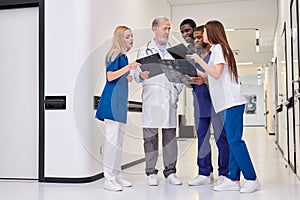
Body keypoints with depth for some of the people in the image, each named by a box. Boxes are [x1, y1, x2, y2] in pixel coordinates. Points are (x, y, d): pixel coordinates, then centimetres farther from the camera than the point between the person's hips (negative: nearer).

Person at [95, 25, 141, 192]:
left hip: (120, 100, 10)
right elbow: (110, 76, -20)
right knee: (112, 140, -8)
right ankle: (108, 179, -1)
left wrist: (127, 78, 9)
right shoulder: (116, 55, -9)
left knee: (119, 140, 12)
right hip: (112, 99, -10)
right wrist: (128, 67, -27)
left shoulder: (123, 56, 18)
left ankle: (116, 176, 21)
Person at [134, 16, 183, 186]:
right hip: (151, 98, -2)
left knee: (170, 135, 3)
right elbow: (137, 74, 3)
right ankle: (151, 173, 9)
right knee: (150, 137, -1)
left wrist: (177, 91, -2)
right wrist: (142, 75, -19)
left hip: (170, 99, 2)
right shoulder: (144, 51, 11)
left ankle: (170, 171, 13)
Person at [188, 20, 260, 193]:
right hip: (228, 102, 10)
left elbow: (216, 74, -17)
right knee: (233, 140, 6)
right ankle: (233, 179, 8)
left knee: (235, 140, -10)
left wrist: (199, 60, -13)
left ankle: (252, 179, -5)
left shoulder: (219, 48, -5)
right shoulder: (217, 49, 23)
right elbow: (210, 77, 20)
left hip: (232, 101, -10)